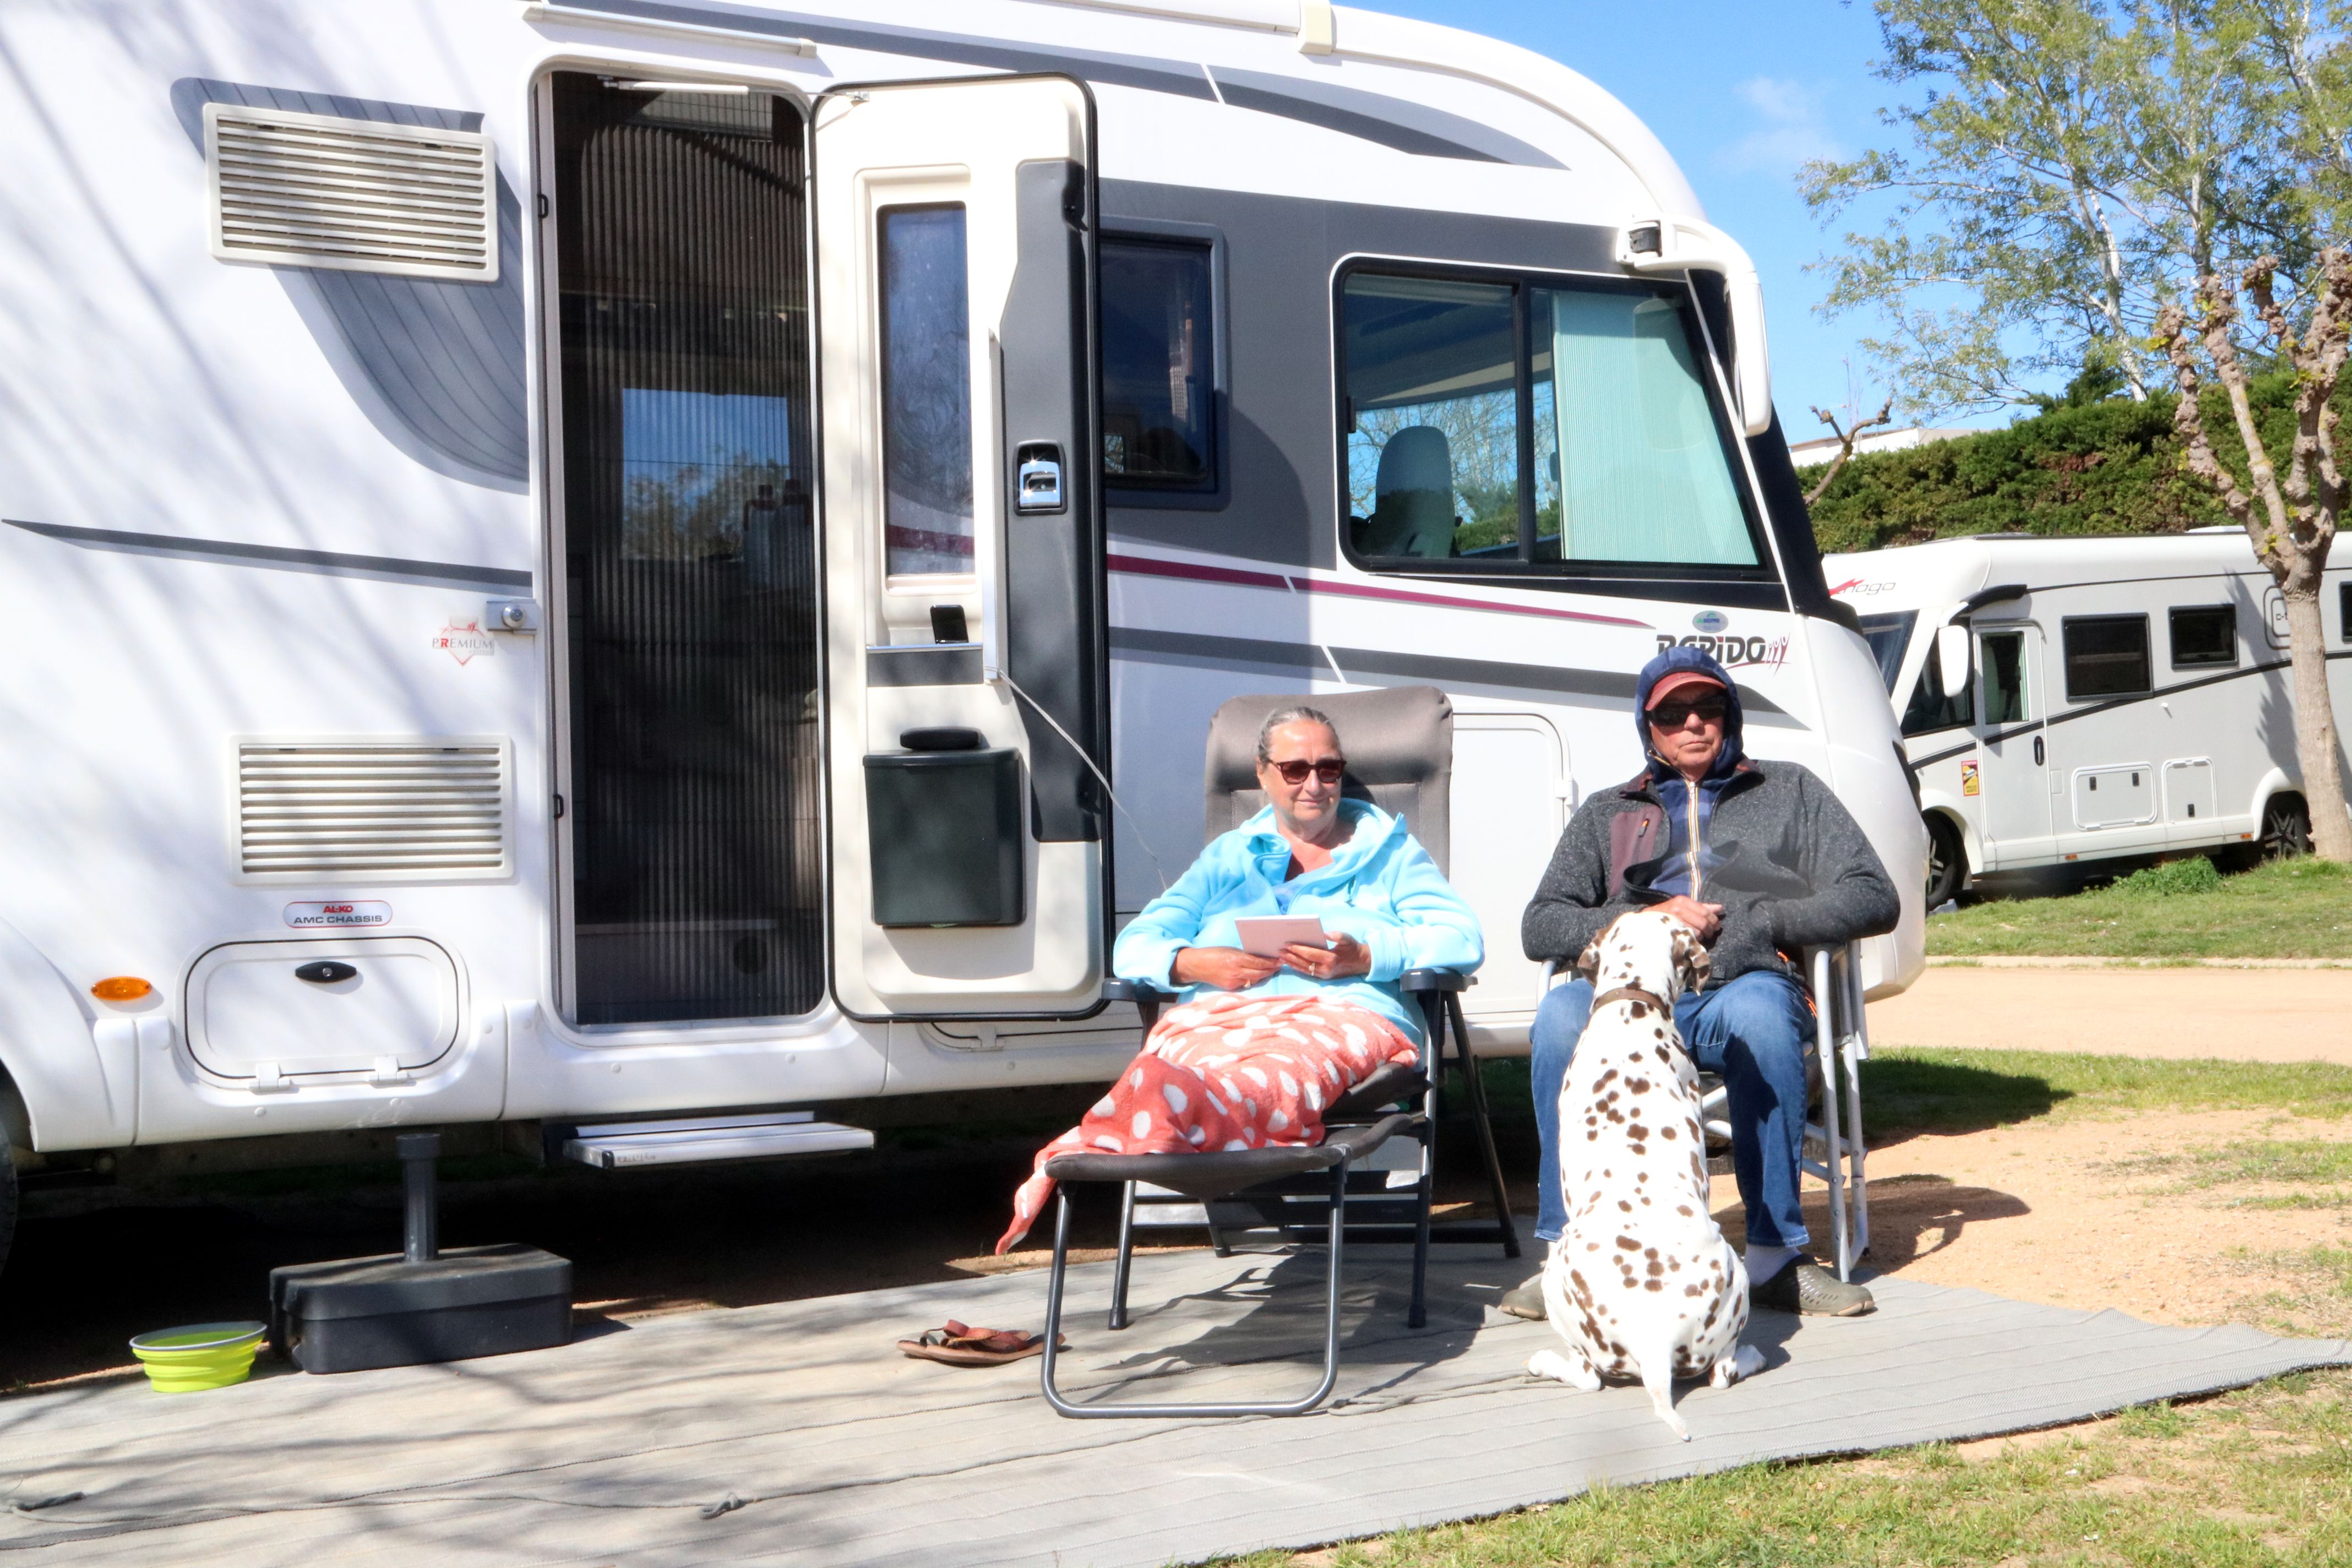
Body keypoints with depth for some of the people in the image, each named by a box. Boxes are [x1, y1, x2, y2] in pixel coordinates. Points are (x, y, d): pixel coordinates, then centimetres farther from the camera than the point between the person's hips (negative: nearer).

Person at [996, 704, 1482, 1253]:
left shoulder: (1388, 848, 27)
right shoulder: (1227, 855, 33)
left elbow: (1462, 939, 10)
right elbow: (1132, 947, 23)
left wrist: (1362, 957, -8)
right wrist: (1196, 962, -2)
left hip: (1341, 1014, -3)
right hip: (1216, 1015, 3)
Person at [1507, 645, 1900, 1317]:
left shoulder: (1789, 791, 24)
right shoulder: (1607, 813, 28)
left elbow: (1874, 898, 12)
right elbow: (1541, 926, 15)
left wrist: (1760, 922, -3)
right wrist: (1645, 919, -2)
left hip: (1744, 988, -1)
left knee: (1758, 1010, -39)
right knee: (1562, 1014, -34)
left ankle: (1774, 1255, -31)